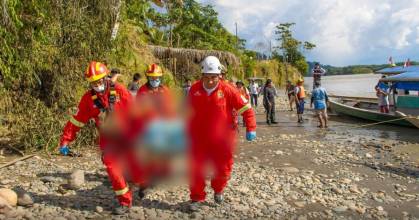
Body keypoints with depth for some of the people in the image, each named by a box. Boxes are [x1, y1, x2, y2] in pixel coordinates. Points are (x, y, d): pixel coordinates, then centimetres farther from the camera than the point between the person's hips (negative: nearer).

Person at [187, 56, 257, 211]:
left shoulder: (227, 90, -13)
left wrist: (251, 129, -14)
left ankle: (218, 190, 42)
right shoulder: (195, 89, -4)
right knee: (196, 169, 7)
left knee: (222, 169, 13)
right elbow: (188, 111, 13)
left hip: (222, 139, -1)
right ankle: (197, 198, 27)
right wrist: (186, 130, 18)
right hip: (198, 139, 2)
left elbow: (246, 108, -8)